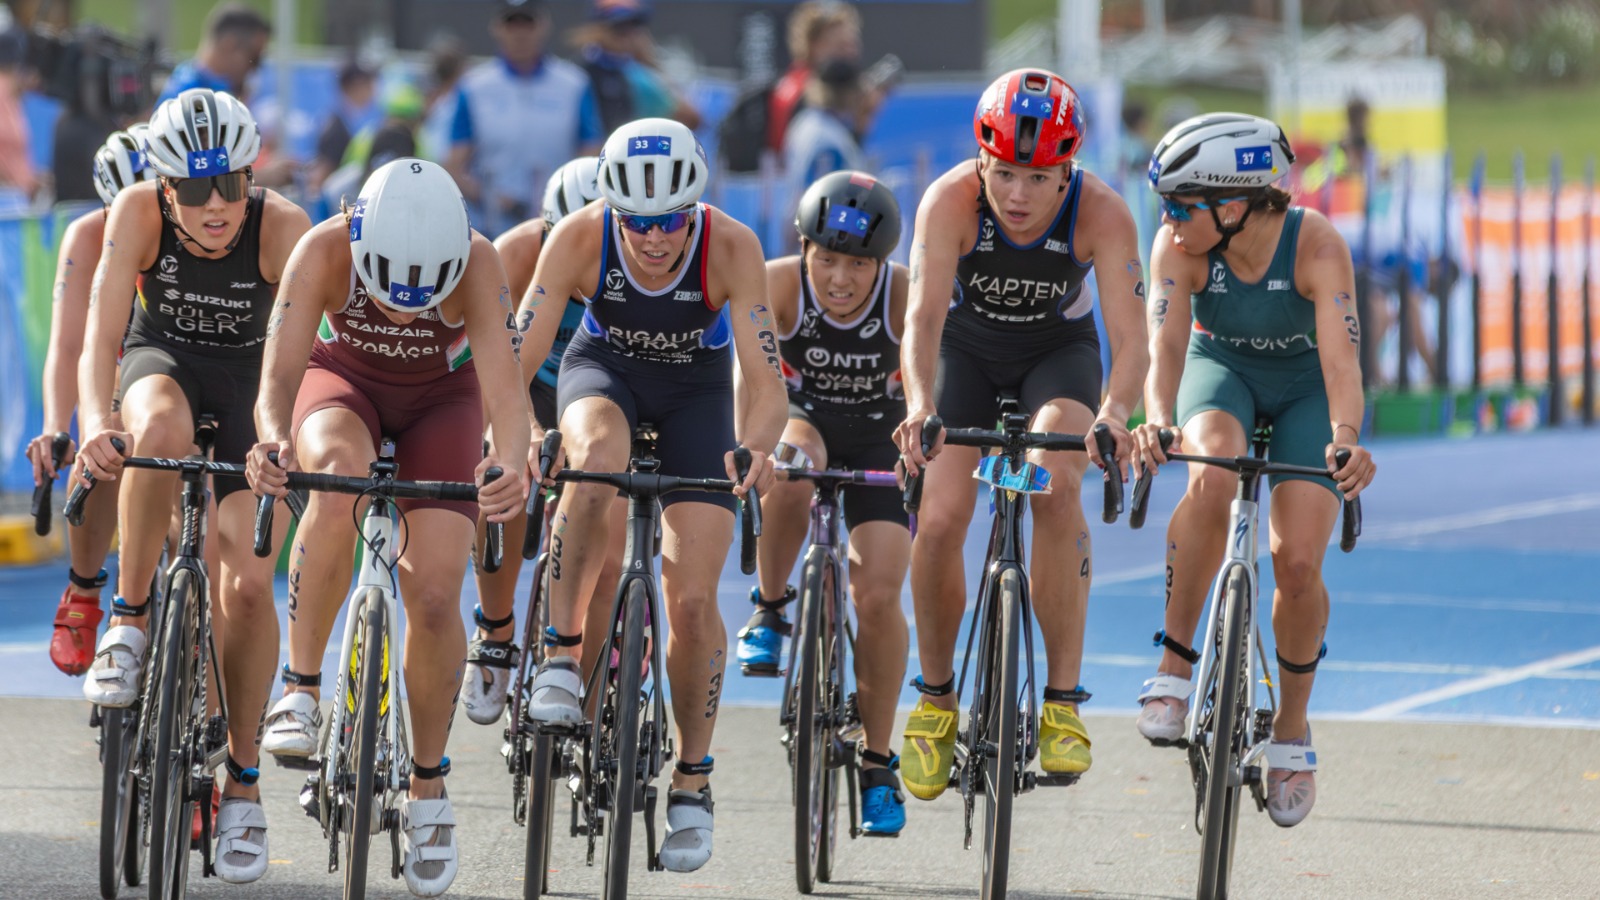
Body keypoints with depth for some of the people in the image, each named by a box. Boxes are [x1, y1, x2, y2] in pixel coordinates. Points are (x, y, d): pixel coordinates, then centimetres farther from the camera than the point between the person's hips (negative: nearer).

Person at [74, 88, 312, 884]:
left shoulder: (281, 227, -29)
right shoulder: (138, 214, -27)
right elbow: (102, 327, -36)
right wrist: (96, 420, -55)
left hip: (245, 376, 0)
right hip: (161, 359, 0)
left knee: (248, 583, -13)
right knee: (162, 429, -39)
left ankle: (241, 780, 5)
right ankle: (129, 620, -22)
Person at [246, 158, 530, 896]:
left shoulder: (478, 265, -35)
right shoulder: (325, 251, -34)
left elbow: (506, 395, -42)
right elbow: (279, 375, -39)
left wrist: (510, 468, -63)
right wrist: (272, 442, -61)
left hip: (441, 400, 0)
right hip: (345, 379, 0)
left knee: (434, 595, -12)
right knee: (339, 477, -36)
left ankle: (427, 788, 10)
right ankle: (301, 688, -24)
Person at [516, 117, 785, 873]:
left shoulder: (731, 248, -31)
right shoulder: (579, 239, -30)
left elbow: (766, 383, -34)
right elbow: (517, 359, -32)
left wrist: (755, 448, -54)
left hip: (696, 388, 0)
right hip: (604, 366, 0)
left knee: (694, 598, -10)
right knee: (598, 456, -38)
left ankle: (692, 778, 9)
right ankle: (562, 655, -26)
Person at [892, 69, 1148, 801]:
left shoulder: (1101, 214, -30)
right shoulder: (951, 201, -31)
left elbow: (1129, 336, -35)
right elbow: (924, 312, -41)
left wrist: (1114, 413, -56)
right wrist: (919, 404, -59)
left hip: (1059, 351, -1)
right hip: (968, 348, 1)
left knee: (1055, 488, -28)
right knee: (941, 516, -16)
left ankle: (1064, 700, -20)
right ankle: (935, 698, 8)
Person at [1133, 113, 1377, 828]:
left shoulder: (1315, 244, -31)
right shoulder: (1179, 246, -26)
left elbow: (1340, 357, -40)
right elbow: (1165, 345, -34)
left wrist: (1346, 437, -58)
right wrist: (1158, 421, -54)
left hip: (1306, 388, -1)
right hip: (1221, 371, 1)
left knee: (1298, 563, -15)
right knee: (1212, 477, -34)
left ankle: (1291, 726, 10)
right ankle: (1175, 662, -20)